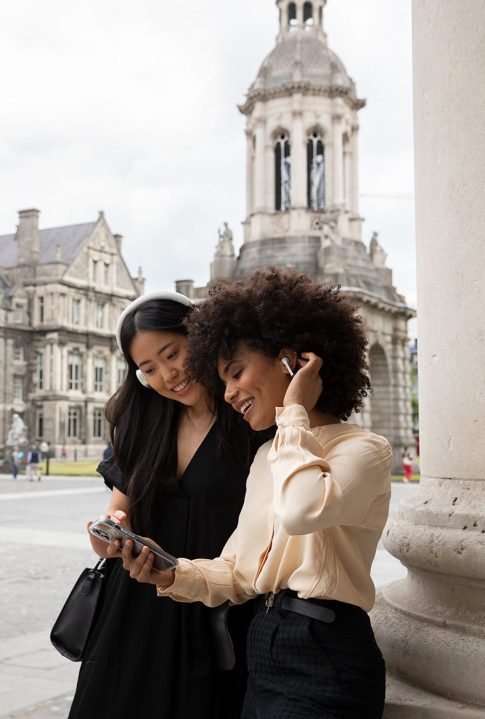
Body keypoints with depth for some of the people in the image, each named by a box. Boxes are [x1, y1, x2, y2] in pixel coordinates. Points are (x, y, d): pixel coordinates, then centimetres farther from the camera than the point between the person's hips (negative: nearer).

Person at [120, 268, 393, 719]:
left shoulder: (362, 450, -10)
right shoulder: (268, 456, 14)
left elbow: (304, 510, -33)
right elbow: (239, 574, 11)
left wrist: (294, 412, -18)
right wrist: (171, 575, -7)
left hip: (325, 662, -7)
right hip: (263, 653, 7)